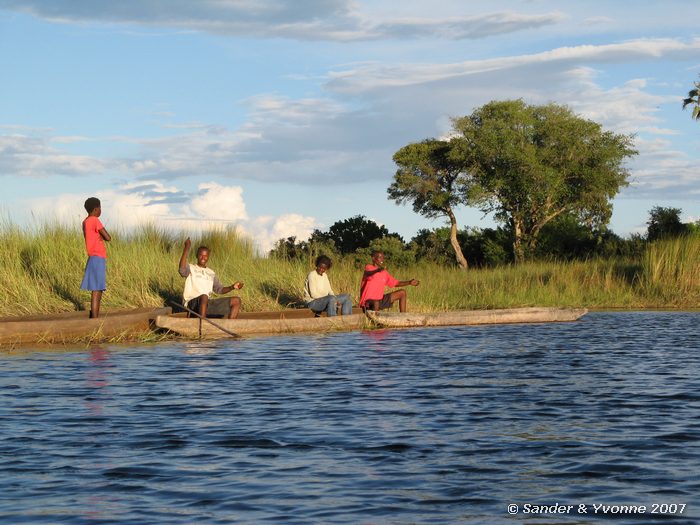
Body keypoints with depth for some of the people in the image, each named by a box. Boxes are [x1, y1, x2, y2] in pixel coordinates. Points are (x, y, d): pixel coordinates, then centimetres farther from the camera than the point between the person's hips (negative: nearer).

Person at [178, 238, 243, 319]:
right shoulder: (191, 268, 6)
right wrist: (186, 249, -25)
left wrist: (232, 287, 2)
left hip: (208, 304, 6)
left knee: (236, 301, -3)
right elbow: (182, 270, -18)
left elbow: (220, 289, 23)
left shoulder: (211, 273, 25)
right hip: (192, 303, -6)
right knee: (204, 296, -42)